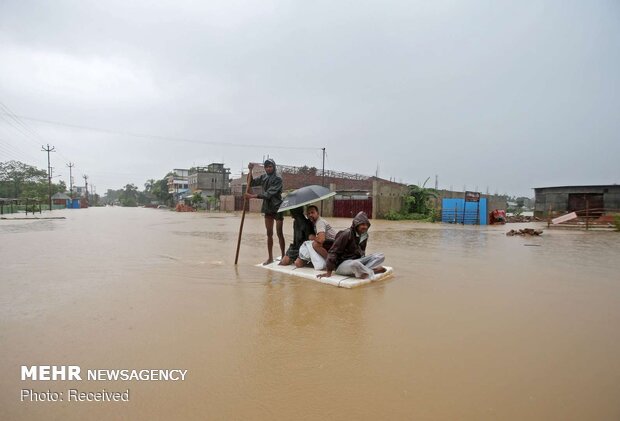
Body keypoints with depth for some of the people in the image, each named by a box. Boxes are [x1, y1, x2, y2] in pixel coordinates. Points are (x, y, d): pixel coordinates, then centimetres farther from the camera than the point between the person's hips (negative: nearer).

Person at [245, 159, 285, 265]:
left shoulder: (278, 179, -13)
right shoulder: (263, 177, 5)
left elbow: (269, 194, -22)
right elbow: (251, 183, 8)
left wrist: (252, 196, -25)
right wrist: (250, 170, -5)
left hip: (277, 208, -6)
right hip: (268, 208, 6)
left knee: (279, 233, -1)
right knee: (269, 234, 9)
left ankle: (283, 256, 8)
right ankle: (270, 257, 17)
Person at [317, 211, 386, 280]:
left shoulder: (364, 235, 4)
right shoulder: (347, 234, -16)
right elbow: (333, 252, -16)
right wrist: (329, 272, -17)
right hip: (342, 264, -7)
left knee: (381, 256, -8)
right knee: (355, 264, -42)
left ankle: (362, 271, -23)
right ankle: (372, 271, -16)